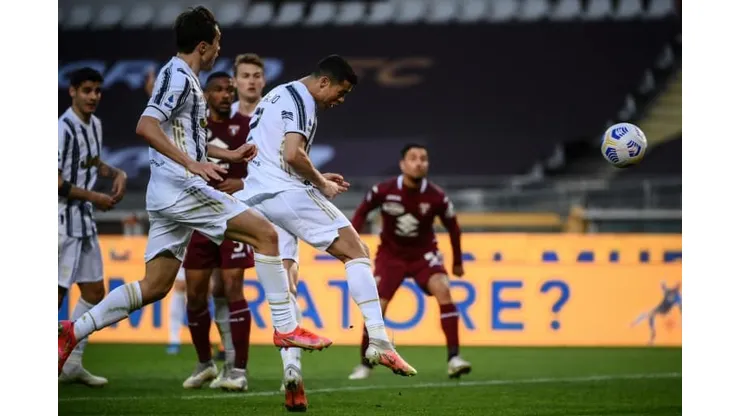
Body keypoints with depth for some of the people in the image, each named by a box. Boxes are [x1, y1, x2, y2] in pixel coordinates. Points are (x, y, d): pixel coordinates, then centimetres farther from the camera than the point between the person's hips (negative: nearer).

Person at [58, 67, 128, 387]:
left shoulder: (94, 125, 10)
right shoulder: (64, 129, -18)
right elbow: (56, 181, -19)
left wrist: (116, 174, 8)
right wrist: (94, 197, -14)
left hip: (84, 220, 9)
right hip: (63, 220, -9)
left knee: (94, 293, 11)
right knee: (58, 292, -10)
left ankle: (72, 364, 19)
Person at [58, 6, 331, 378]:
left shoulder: (184, 77, 21)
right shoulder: (177, 76, -10)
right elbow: (146, 127, -24)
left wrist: (228, 154, 27)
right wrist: (193, 164, -29)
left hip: (167, 194, 10)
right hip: (181, 187, -10)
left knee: (154, 287, 7)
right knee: (265, 233, -7)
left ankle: (73, 331, 2)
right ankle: (285, 328, -7)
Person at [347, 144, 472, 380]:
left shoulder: (436, 197, -17)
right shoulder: (384, 191, -18)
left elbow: (452, 227, 1)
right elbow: (362, 211, 3)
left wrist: (457, 261, 9)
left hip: (423, 253, 0)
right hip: (391, 254, 0)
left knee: (442, 289, -27)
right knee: (377, 307, -10)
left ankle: (453, 358, -27)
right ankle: (365, 364, 11)